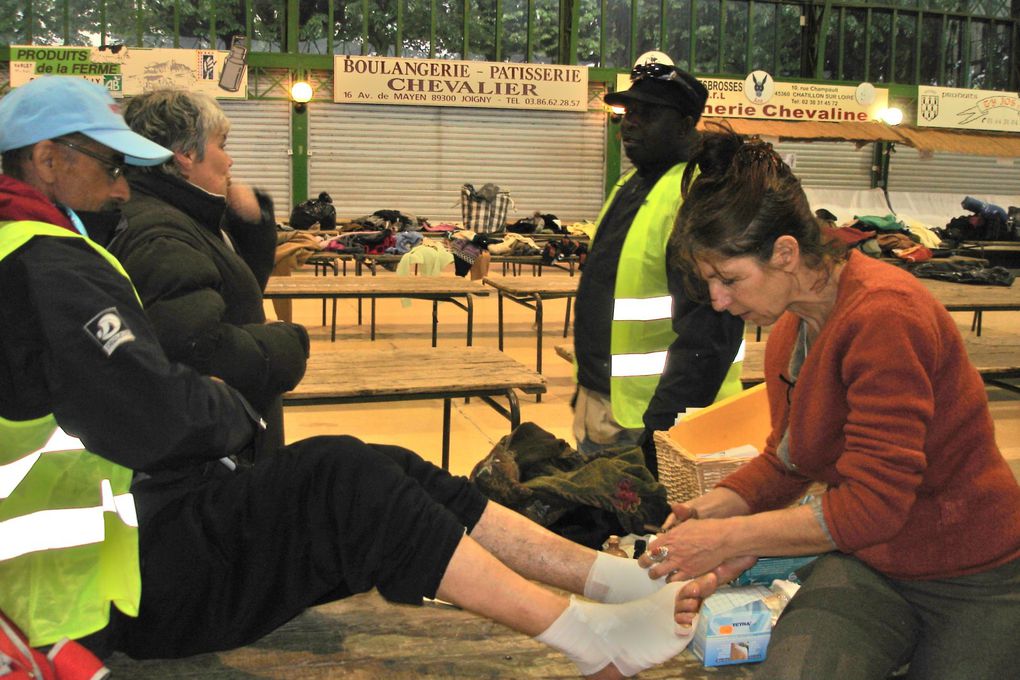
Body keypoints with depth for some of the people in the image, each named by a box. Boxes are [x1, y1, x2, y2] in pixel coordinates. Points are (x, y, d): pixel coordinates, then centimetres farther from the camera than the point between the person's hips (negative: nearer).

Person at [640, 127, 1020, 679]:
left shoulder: (884, 315, -26)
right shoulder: (788, 331, 1)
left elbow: (872, 504, -28)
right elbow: (786, 463, 13)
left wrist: (726, 538, -22)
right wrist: (708, 508, -5)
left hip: (974, 583, -5)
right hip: (864, 566, 6)